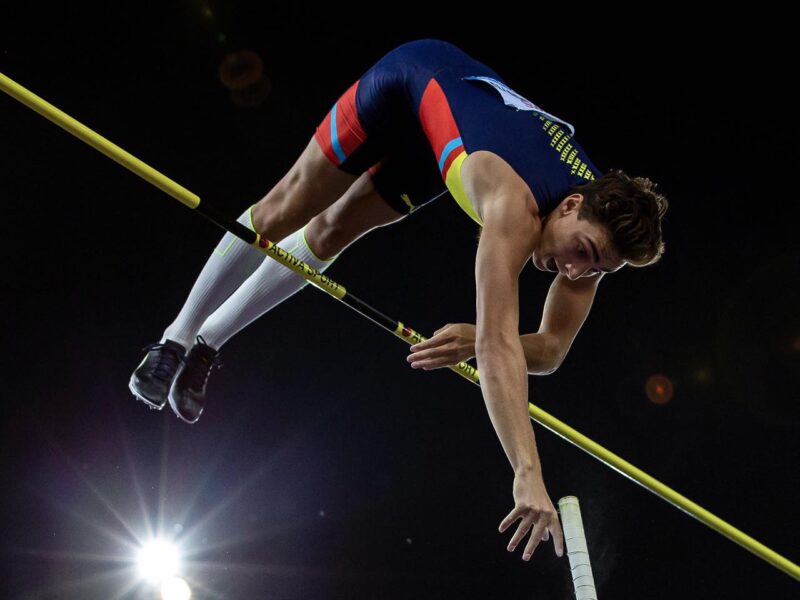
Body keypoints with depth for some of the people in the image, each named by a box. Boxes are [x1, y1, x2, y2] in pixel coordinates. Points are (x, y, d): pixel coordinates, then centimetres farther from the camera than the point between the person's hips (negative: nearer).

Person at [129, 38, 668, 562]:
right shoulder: (516, 206, -45)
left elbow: (551, 350, -15)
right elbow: (499, 346, -53)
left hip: (443, 141, 5)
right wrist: (527, 475, -58)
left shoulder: (598, 230, -23)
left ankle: (209, 343, 32)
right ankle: (178, 338, 26)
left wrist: (478, 339, -36)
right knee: (285, 211, 3)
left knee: (333, 232, 13)